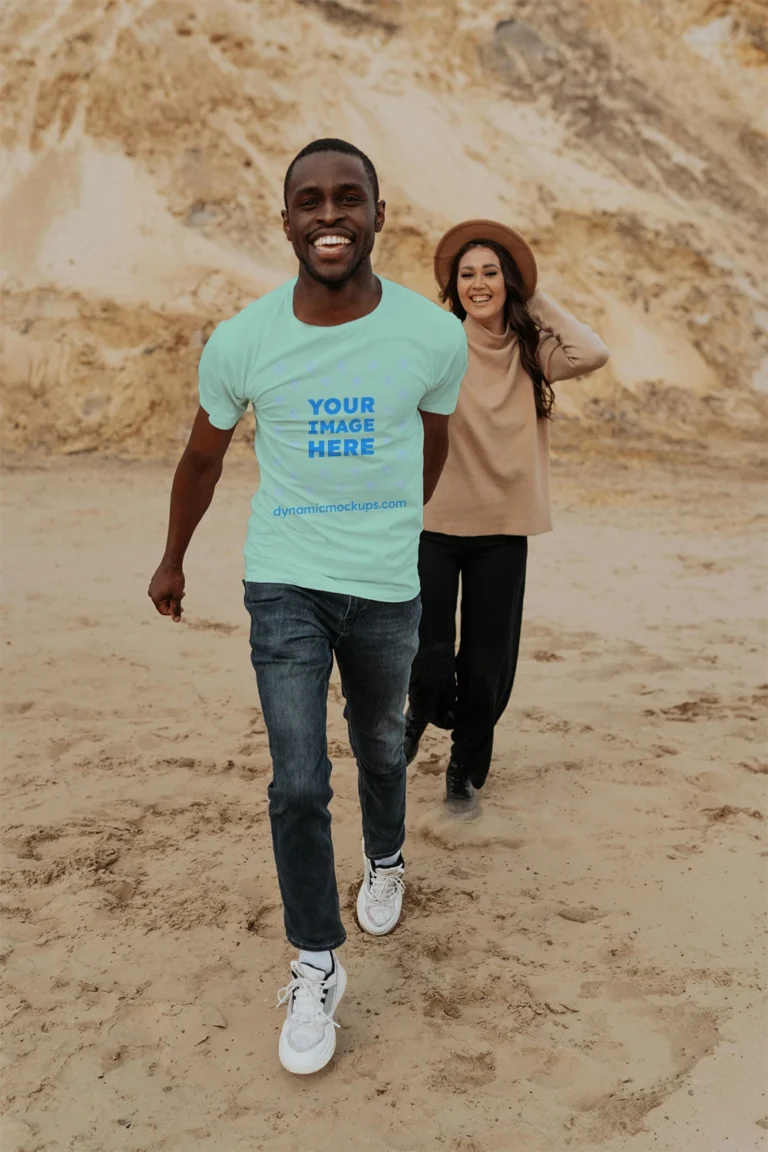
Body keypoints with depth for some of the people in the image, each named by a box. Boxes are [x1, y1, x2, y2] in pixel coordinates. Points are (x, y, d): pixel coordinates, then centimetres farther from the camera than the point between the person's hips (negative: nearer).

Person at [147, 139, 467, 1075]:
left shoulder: (433, 336, -11)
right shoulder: (240, 342, -11)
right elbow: (202, 458, 6)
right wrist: (172, 561, 18)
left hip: (388, 589, 1)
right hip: (283, 584, -1)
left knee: (380, 750, 21)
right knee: (299, 783, -5)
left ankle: (385, 861, 52)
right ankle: (315, 967, 15)